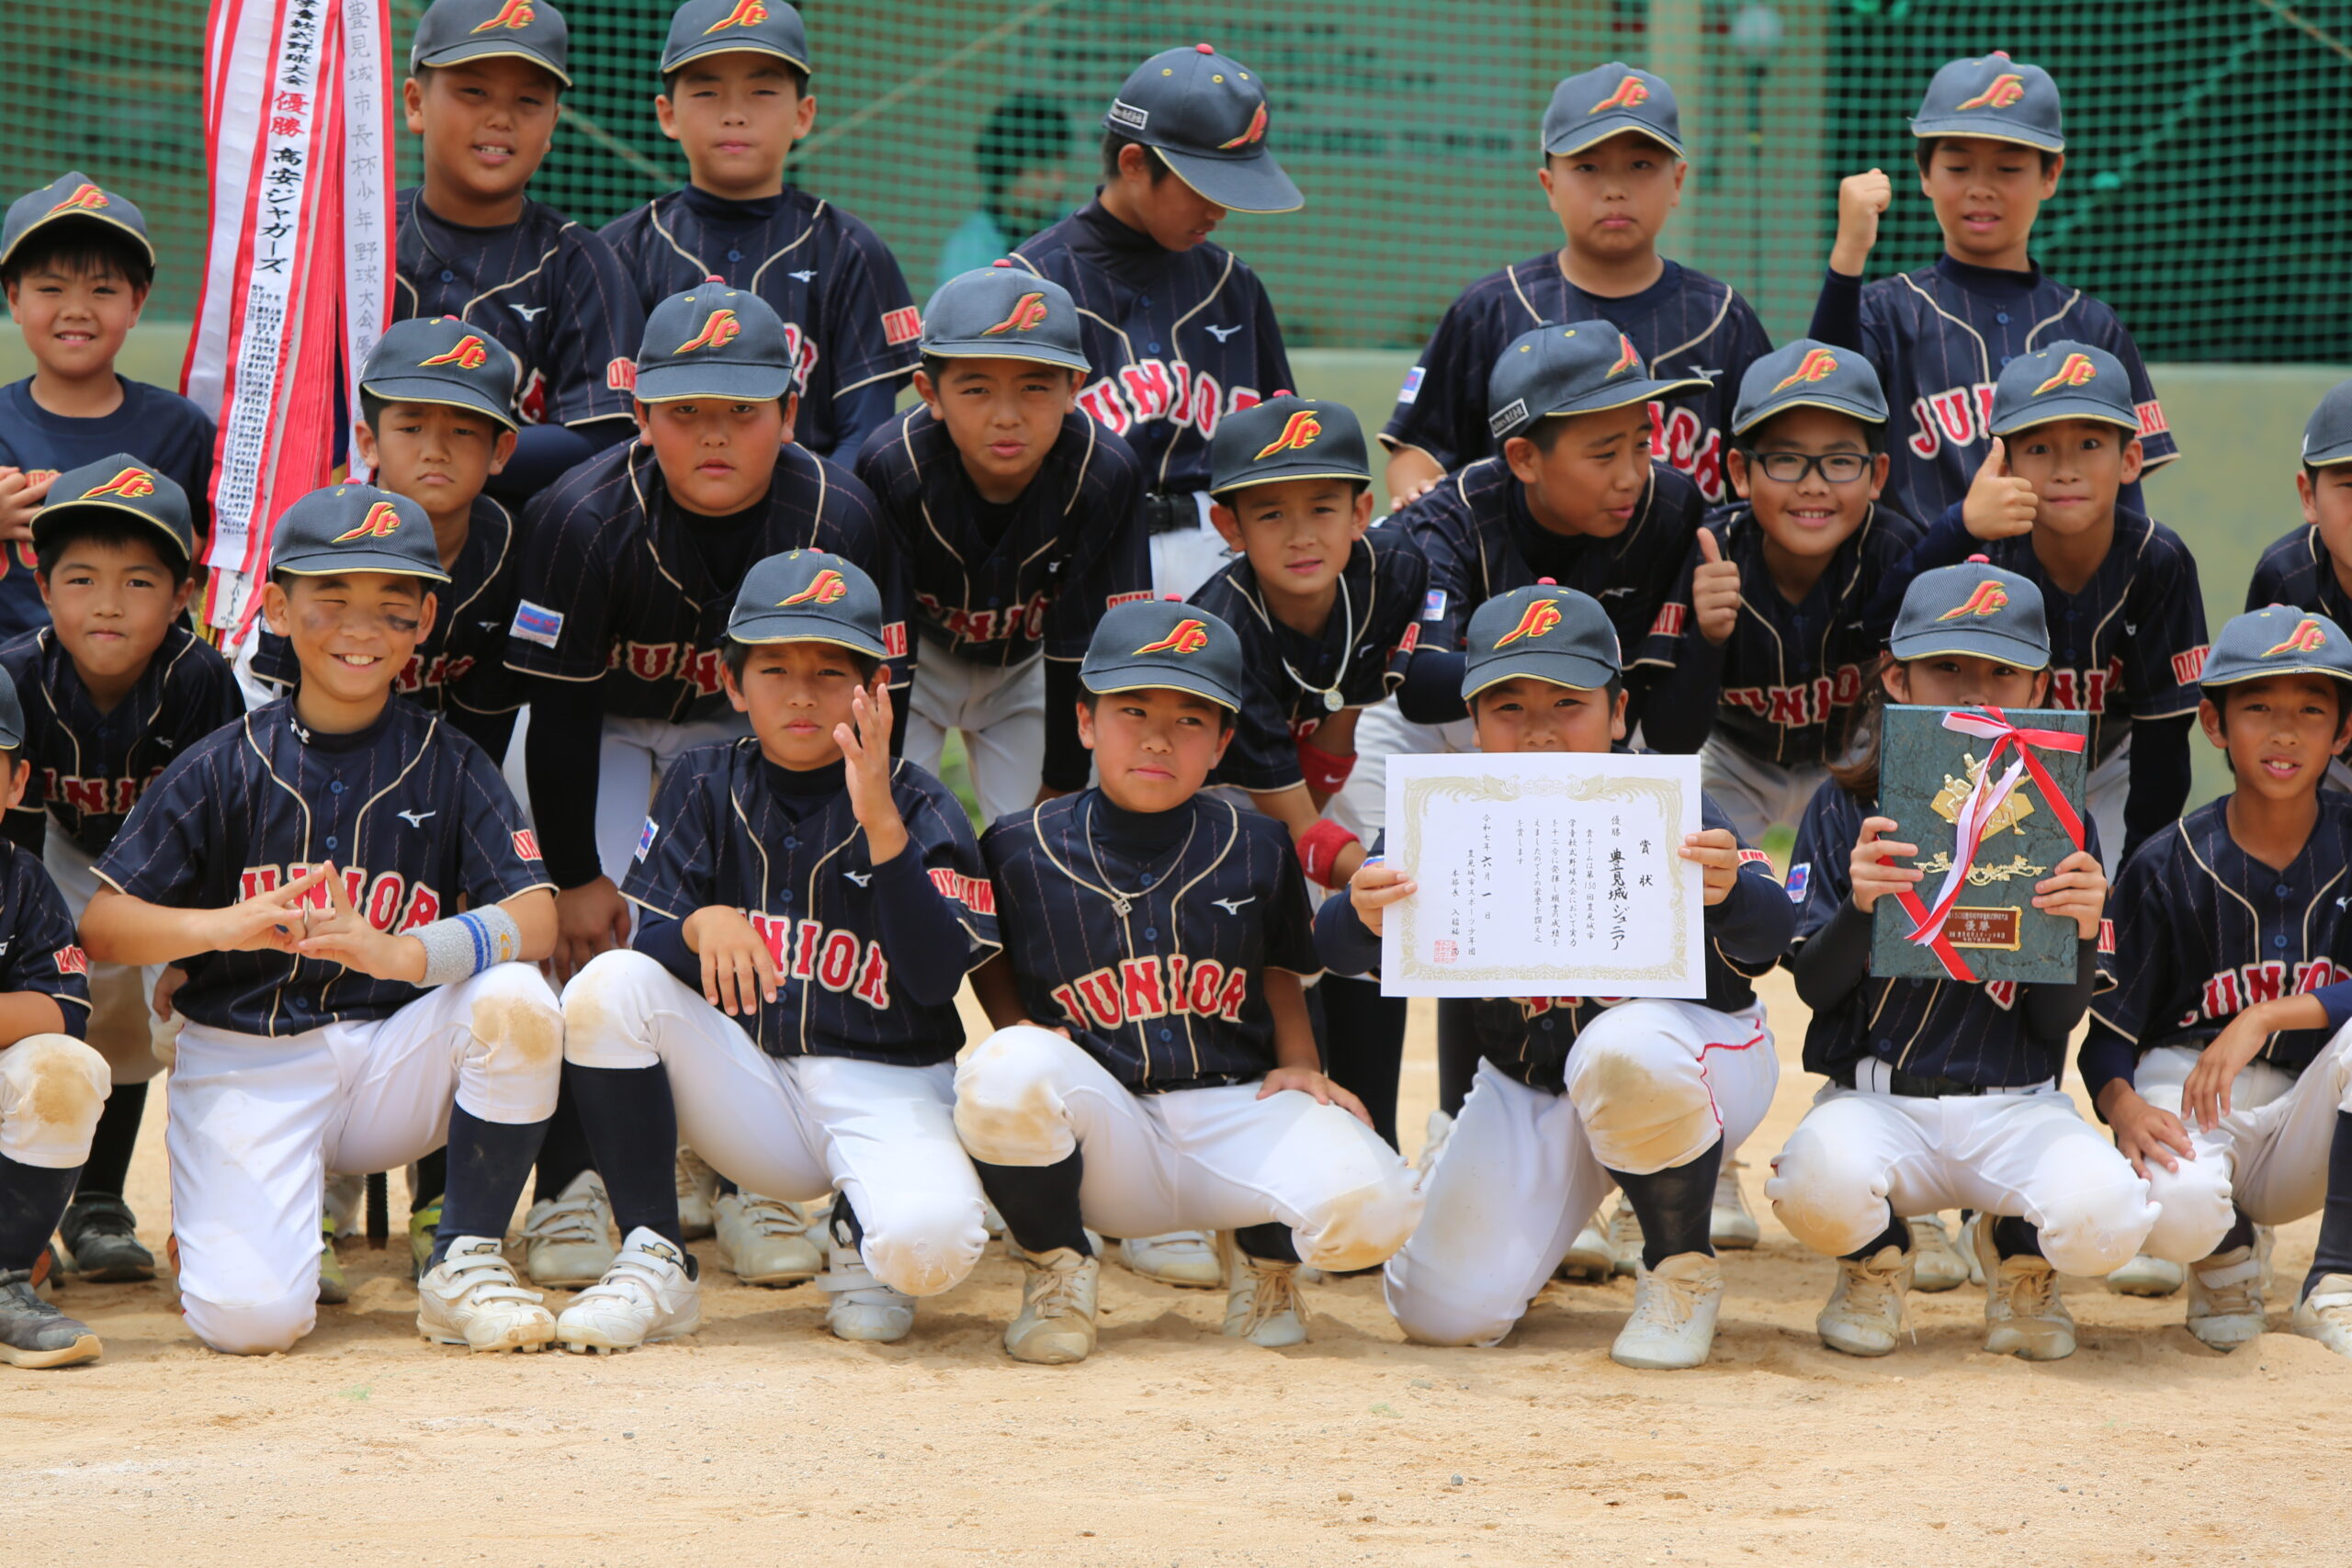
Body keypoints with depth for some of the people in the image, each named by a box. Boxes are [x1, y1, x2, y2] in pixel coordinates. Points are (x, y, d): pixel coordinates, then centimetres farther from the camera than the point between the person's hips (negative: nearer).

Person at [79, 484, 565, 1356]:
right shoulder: (223, 768, 1)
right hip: (247, 1069, -1)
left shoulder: (449, 765, 2)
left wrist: (402, 952, -32)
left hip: (393, 1062, 1)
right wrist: (229, 925, -25)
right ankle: (218, 1220, 16)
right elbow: (102, 926, -5)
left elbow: (534, 921, -12)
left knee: (516, 1001, -30)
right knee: (251, 1317, -23)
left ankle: (465, 1262, -10)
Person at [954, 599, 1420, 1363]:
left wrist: (1300, 1065, 4)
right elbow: (988, 955, 17)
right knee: (1004, 1071, -37)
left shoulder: (1256, 849, 6)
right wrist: (1018, 1031, -2)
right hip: (1101, 1132, -1)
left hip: (1235, 1114, 1)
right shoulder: (1020, 849, 1)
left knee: (1369, 1208, -30)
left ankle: (1266, 1252, 13)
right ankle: (1058, 1267, -4)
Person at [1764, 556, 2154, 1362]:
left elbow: (2056, 1023, 0)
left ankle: (2017, 1258, 9)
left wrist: (2082, 930, -20)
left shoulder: (2061, 823, 4)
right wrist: (1859, 906, -23)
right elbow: (1814, 986, -3)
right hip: (1874, 1102, 0)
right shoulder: (1845, 810, 3)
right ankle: (1876, 1264, 5)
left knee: (2102, 1217, -32)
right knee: (1824, 1182, -36)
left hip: (2014, 1108, 1)